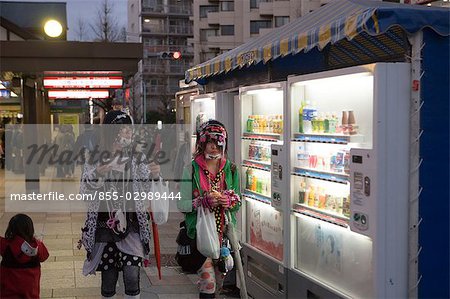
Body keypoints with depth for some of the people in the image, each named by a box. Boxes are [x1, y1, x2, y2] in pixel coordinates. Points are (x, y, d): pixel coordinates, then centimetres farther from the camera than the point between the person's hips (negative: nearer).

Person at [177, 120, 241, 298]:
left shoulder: (230, 169, 6)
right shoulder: (192, 169, -5)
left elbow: (239, 202, 13)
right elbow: (181, 204, -7)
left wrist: (230, 201, -9)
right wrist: (203, 202, -22)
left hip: (224, 231, 4)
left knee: (220, 277, 13)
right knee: (208, 280, -8)